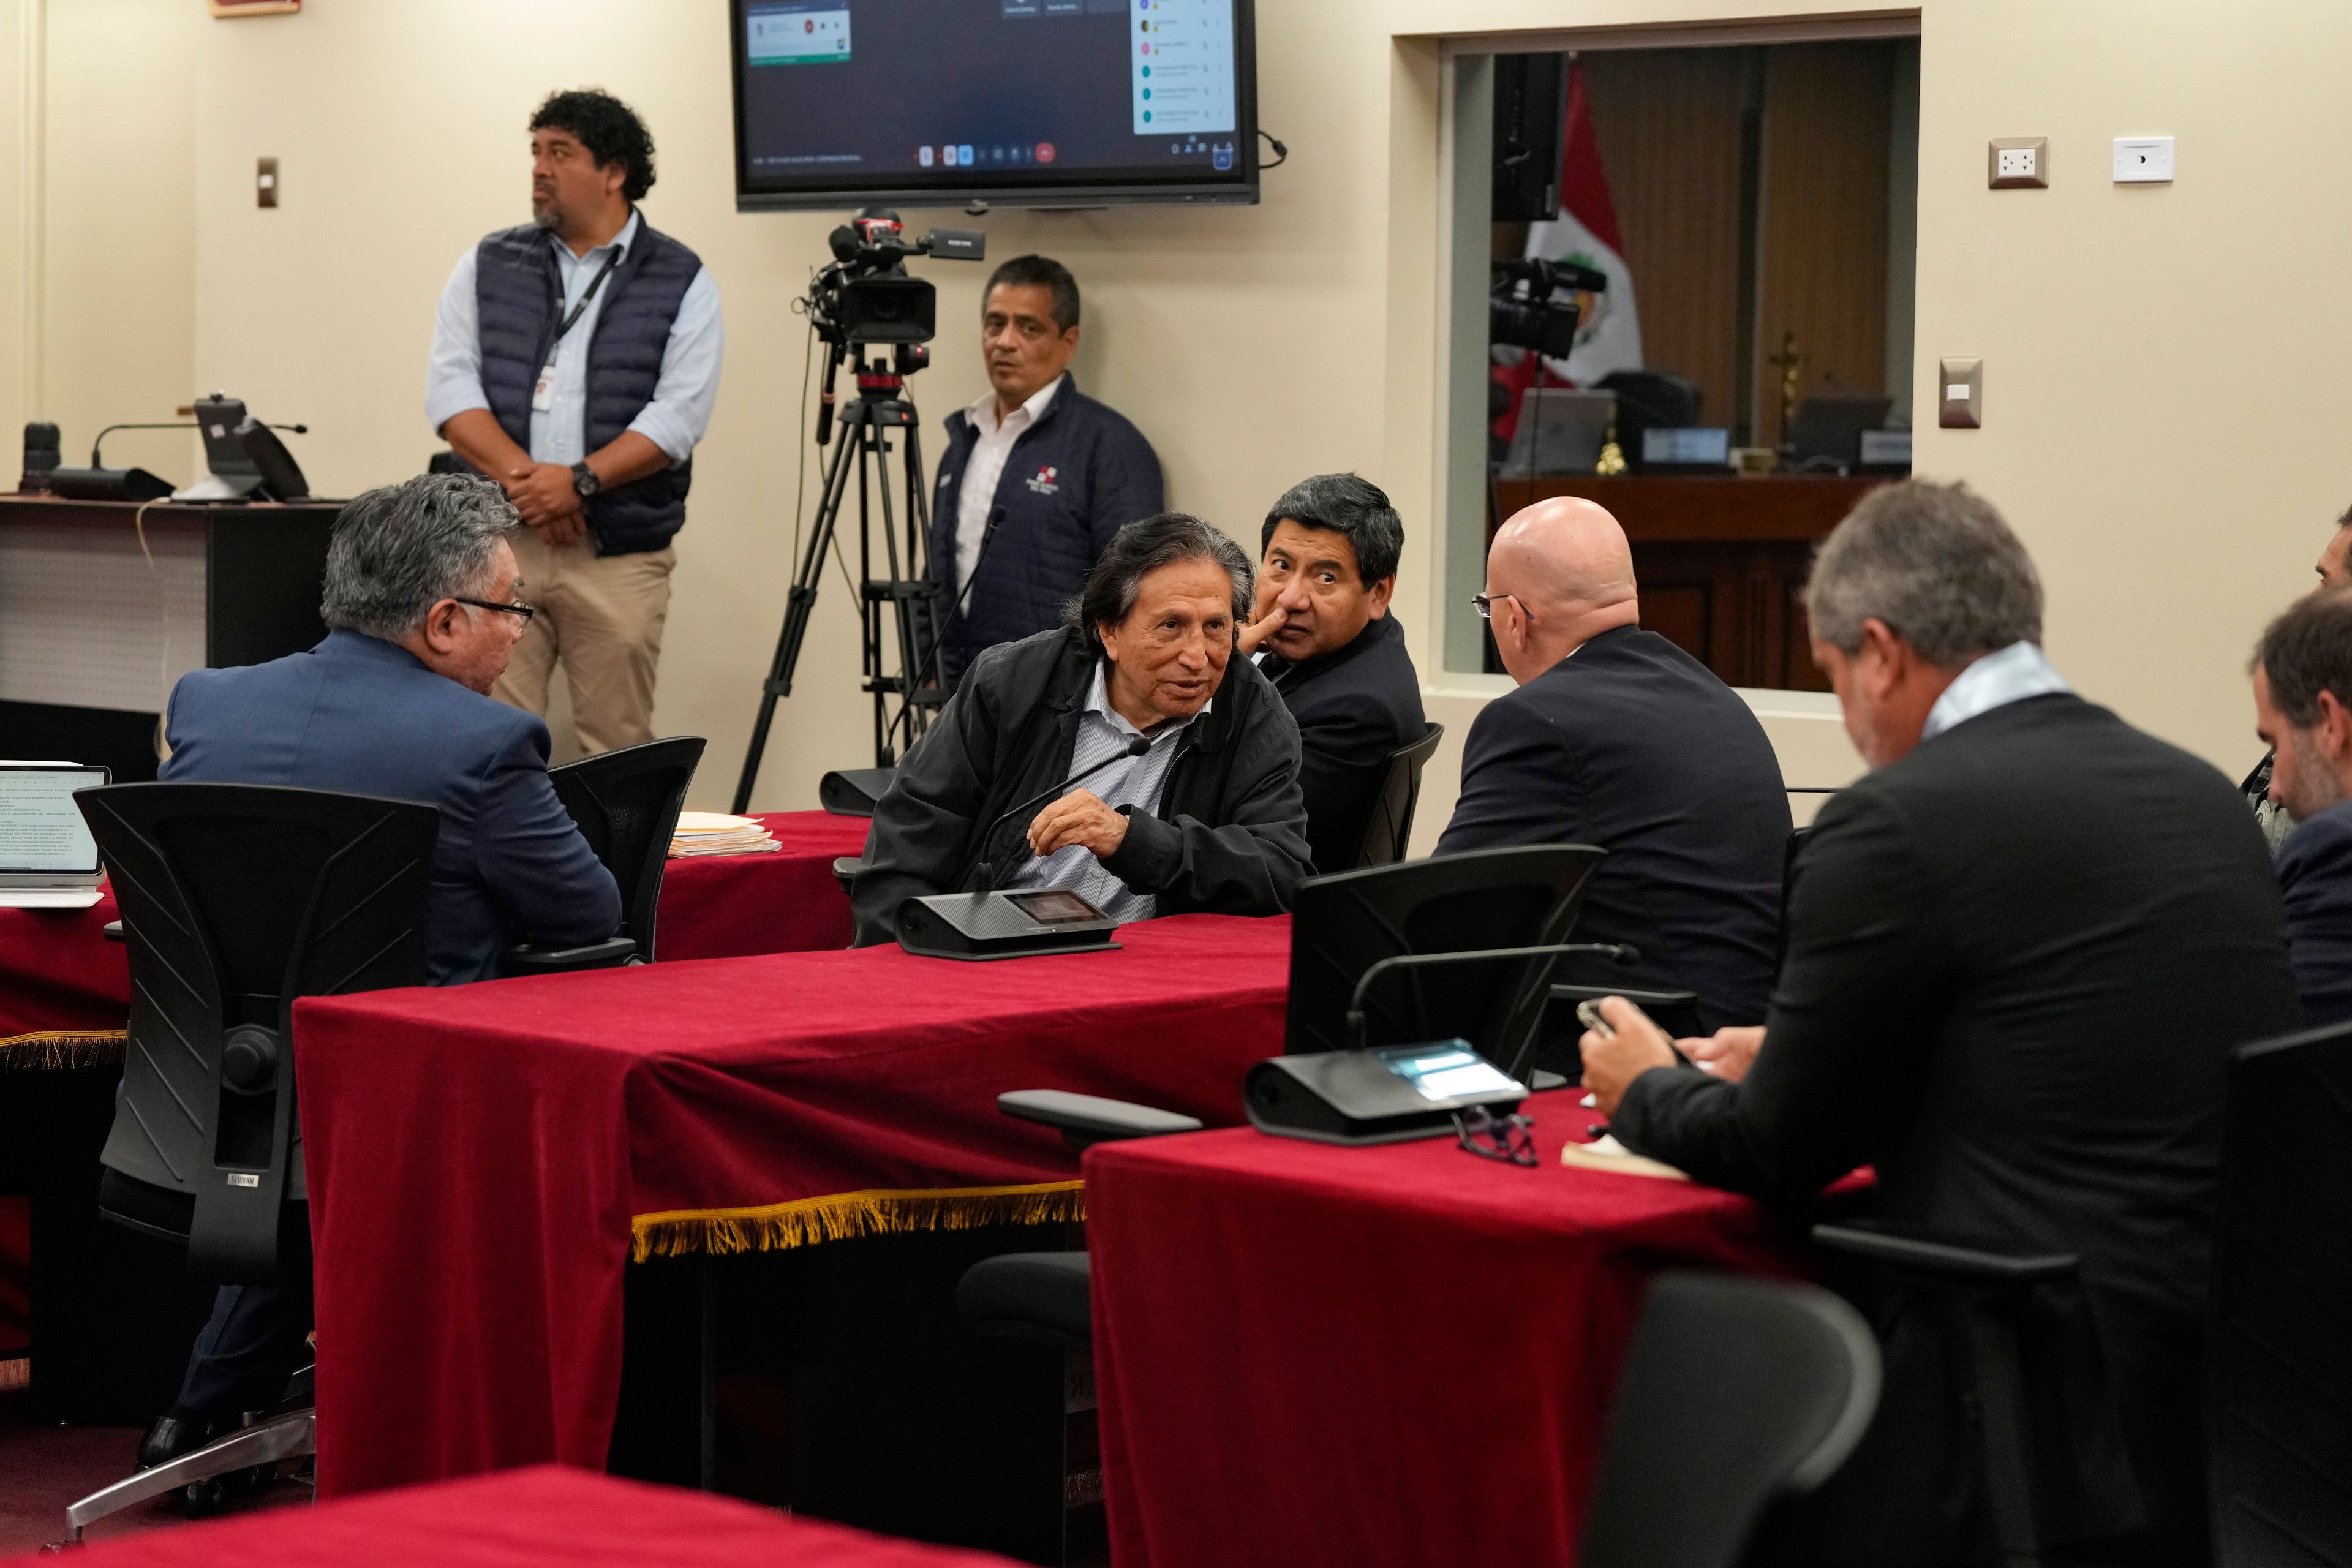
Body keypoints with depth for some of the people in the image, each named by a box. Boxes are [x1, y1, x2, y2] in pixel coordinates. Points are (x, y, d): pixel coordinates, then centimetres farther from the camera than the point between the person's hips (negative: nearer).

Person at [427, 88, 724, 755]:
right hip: (497, 542, 2)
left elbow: (678, 414, -6)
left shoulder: (681, 282, 5)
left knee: (617, 746, 1)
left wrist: (579, 480, -17)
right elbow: (451, 388, 2)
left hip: (620, 552, -1)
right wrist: (523, 478, -14)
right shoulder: (488, 267, 12)